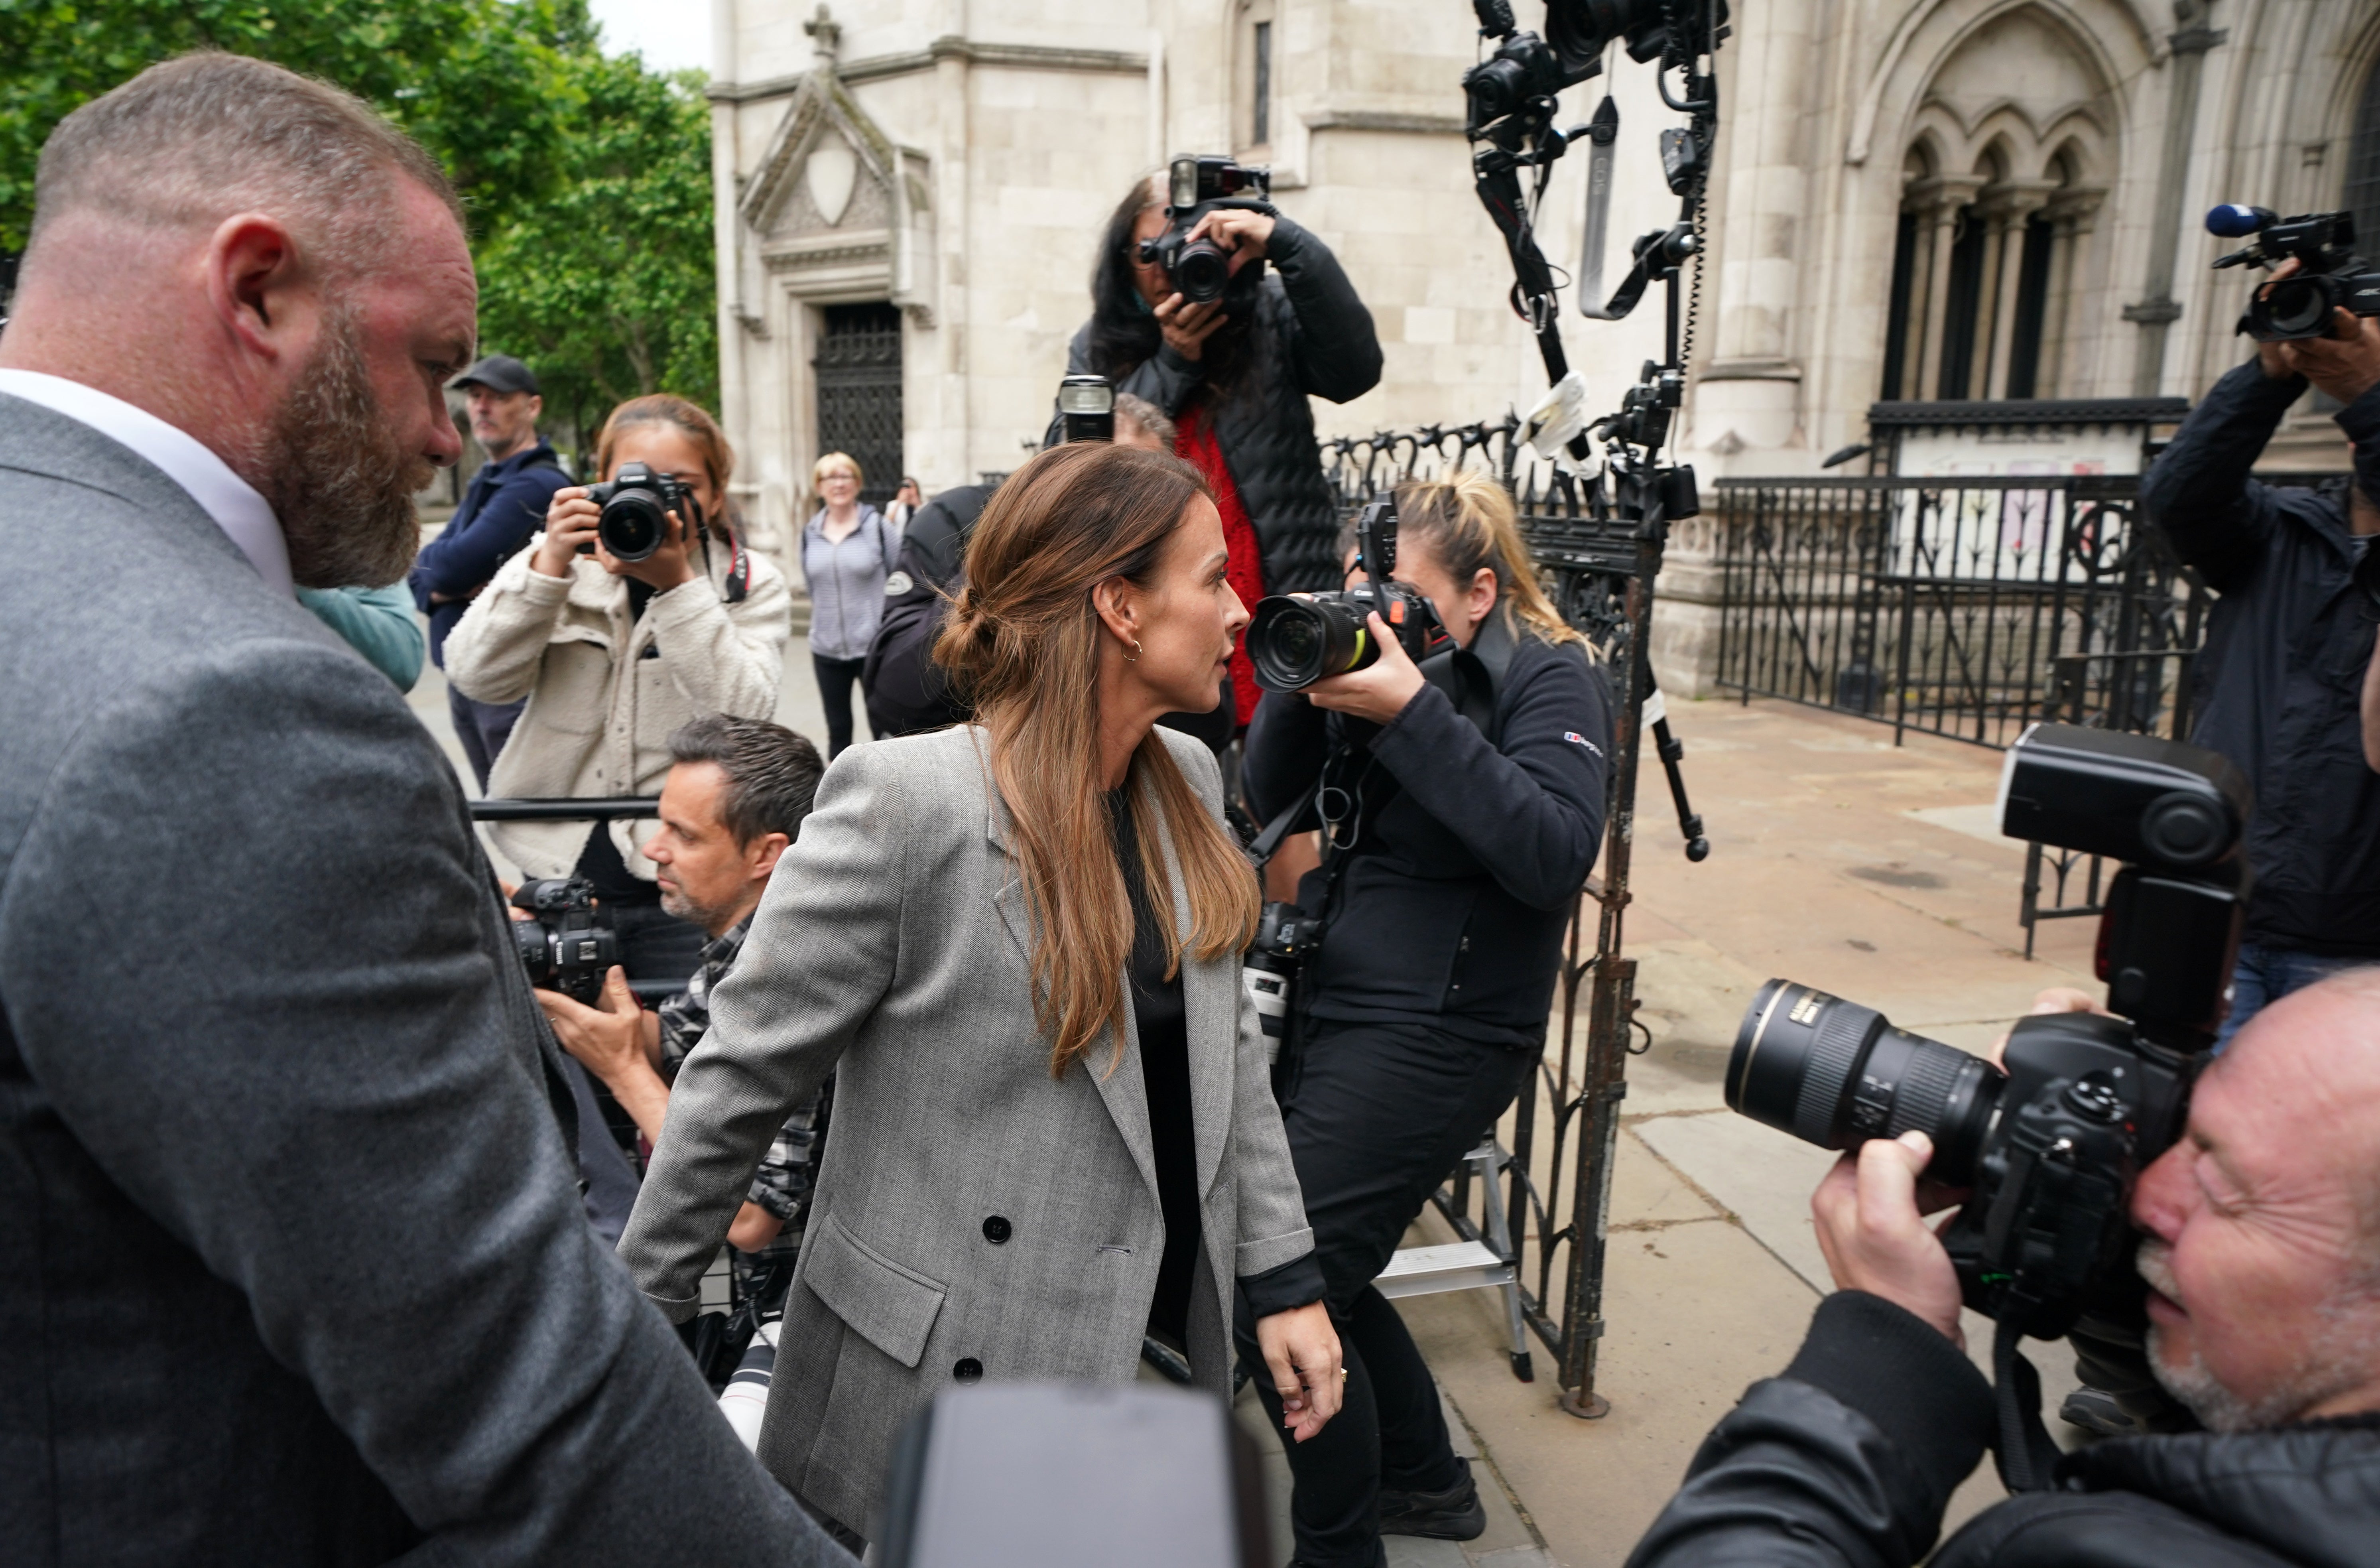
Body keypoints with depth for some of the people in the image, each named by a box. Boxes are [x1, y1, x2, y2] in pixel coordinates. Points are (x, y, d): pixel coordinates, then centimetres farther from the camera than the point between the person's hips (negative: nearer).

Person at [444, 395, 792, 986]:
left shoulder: (753, 586, 0)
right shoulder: (563, 560, 6)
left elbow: (743, 716, -17)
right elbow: (477, 678, -7)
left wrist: (678, 585, -22)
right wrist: (549, 566, -17)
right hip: (558, 872, 2)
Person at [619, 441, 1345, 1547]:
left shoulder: (1185, 781, 0)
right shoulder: (903, 800, -22)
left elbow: (1227, 1046, 7)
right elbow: (740, 1079, -14)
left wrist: (1283, 1278, 6)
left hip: (1164, 1335, 7)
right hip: (949, 1375, -6)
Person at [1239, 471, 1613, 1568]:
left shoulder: (1548, 679, -9)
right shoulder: (1373, 656, 9)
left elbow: (1557, 858, -24)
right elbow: (1270, 800, 8)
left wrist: (1413, 715, -26)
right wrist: (1303, 684, -9)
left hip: (1436, 1032, -8)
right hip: (1332, 1004, 8)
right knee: (1313, 1269, 17)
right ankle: (1423, 1479, 40)